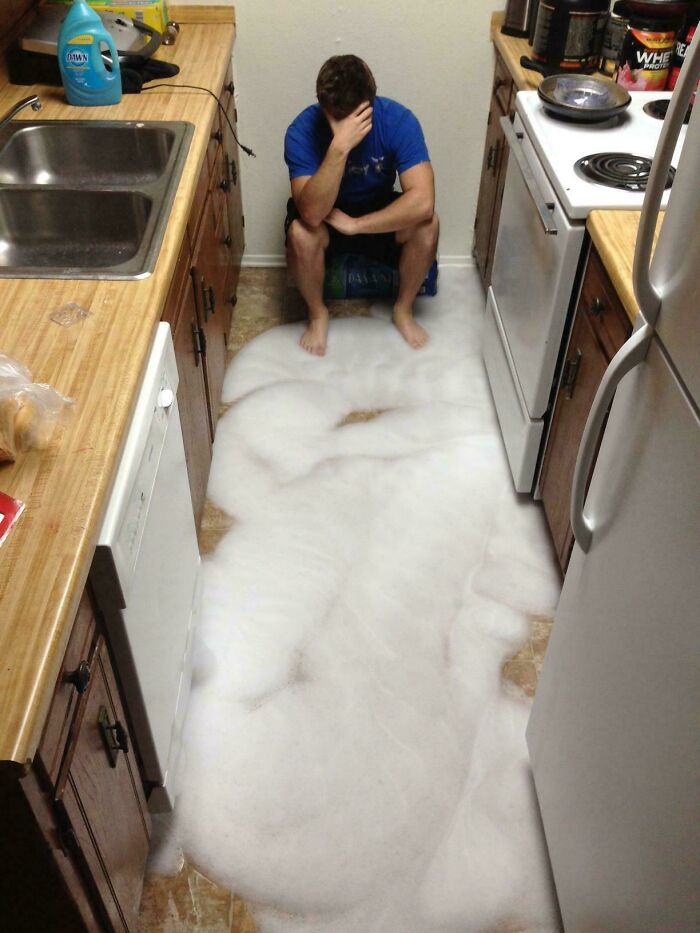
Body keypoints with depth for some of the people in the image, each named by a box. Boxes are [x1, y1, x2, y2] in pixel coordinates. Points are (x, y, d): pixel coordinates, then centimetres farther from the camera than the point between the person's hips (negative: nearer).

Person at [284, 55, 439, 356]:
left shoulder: (398, 120, -27)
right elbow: (312, 214, -41)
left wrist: (354, 224, -34)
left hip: (381, 212, 1)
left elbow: (423, 201, -36)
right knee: (300, 233, -34)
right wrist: (339, 147, -51)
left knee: (426, 224, -29)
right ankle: (317, 313, -5)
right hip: (324, 215, -1)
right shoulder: (302, 130, -28)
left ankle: (403, 309, -3)